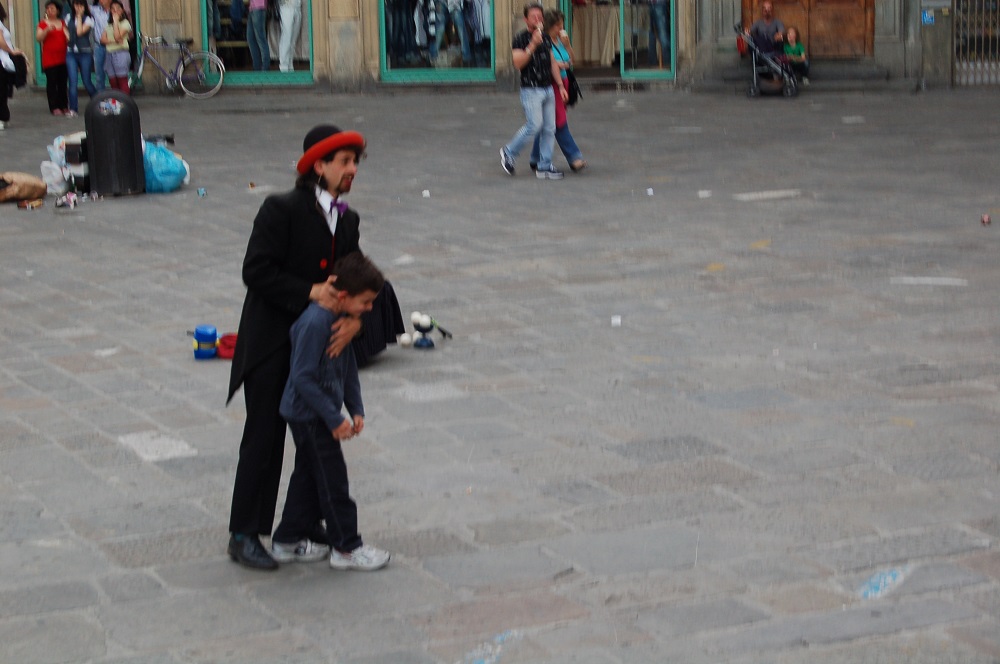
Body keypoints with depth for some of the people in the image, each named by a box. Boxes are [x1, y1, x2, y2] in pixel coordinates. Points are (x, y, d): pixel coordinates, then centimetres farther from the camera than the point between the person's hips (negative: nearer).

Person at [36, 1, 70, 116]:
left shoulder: (62, 23, 13)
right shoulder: (43, 23, 4)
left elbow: (69, 37, 20)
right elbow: (38, 39, -4)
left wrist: (69, 39, -2)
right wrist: (47, 30, -18)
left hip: (63, 58, 3)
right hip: (49, 58, -3)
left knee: (63, 83, 4)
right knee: (51, 82, -5)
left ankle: (64, 106, 10)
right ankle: (54, 108, -4)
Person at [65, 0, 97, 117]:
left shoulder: (88, 19, -1)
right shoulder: (68, 17, 10)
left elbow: (80, 32, -15)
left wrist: (79, 16, -8)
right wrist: (68, 38, 4)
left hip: (85, 53, -3)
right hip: (71, 53, 3)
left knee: (87, 81, 3)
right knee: (73, 81, -7)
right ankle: (73, 109, -7)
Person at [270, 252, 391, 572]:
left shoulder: (341, 320, 4)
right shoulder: (315, 323, -26)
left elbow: (348, 368, 15)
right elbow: (302, 378, -26)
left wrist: (356, 409, 7)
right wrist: (334, 419, -22)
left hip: (318, 414, 10)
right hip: (309, 416, -10)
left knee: (308, 477, 17)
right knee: (332, 480, -1)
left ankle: (287, 542, 28)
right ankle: (346, 548, 10)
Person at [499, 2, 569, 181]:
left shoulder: (546, 38, 13)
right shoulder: (520, 38, -7)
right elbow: (518, 62, -20)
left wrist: (561, 86, 13)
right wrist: (532, 45, -26)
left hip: (548, 89, 7)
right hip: (531, 90, -7)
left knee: (549, 129, 3)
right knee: (534, 125, -13)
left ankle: (544, 167, 8)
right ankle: (508, 152, 8)